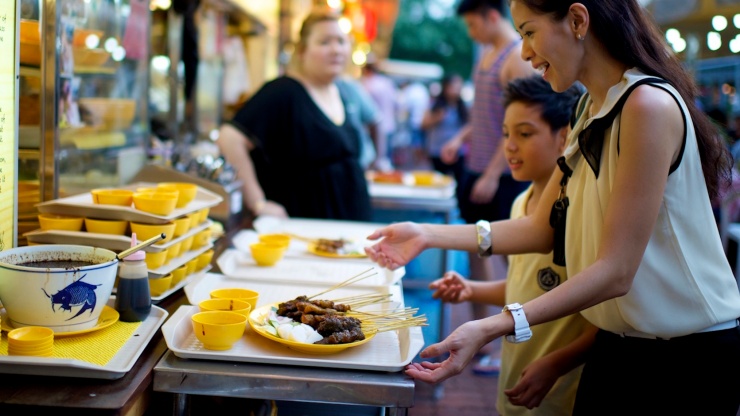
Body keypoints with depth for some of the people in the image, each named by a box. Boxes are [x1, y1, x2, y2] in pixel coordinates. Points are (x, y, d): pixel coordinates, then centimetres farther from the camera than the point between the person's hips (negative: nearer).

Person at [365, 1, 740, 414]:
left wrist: (491, 329, -31)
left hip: (687, 355, -7)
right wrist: (429, 235, 4)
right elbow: (544, 229, 8)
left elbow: (615, 272, -25)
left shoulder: (648, 104, -22)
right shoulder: (592, 111, 7)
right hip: (617, 344, 8)